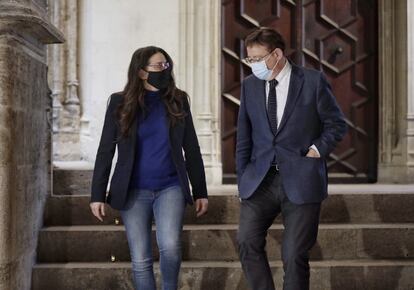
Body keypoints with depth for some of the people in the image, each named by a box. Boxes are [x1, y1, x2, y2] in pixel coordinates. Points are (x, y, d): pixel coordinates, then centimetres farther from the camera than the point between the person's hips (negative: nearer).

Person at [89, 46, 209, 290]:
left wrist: (200, 192, 6)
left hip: (171, 188, 0)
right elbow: (105, 151, 2)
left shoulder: (177, 101, 3)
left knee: (170, 247, -20)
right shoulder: (120, 103, -1)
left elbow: (191, 149, 7)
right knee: (141, 260, 3)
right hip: (134, 191, 0)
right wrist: (98, 195, -2)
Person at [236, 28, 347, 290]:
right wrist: (243, 179, 6)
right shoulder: (250, 85, 8)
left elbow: (336, 124, 6)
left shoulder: (313, 81, -2)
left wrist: (317, 151, -7)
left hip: (300, 181, -3)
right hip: (260, 180, 3)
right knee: (248, 242, -11)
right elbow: (244, 137, 11)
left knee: (294, 255, -1)